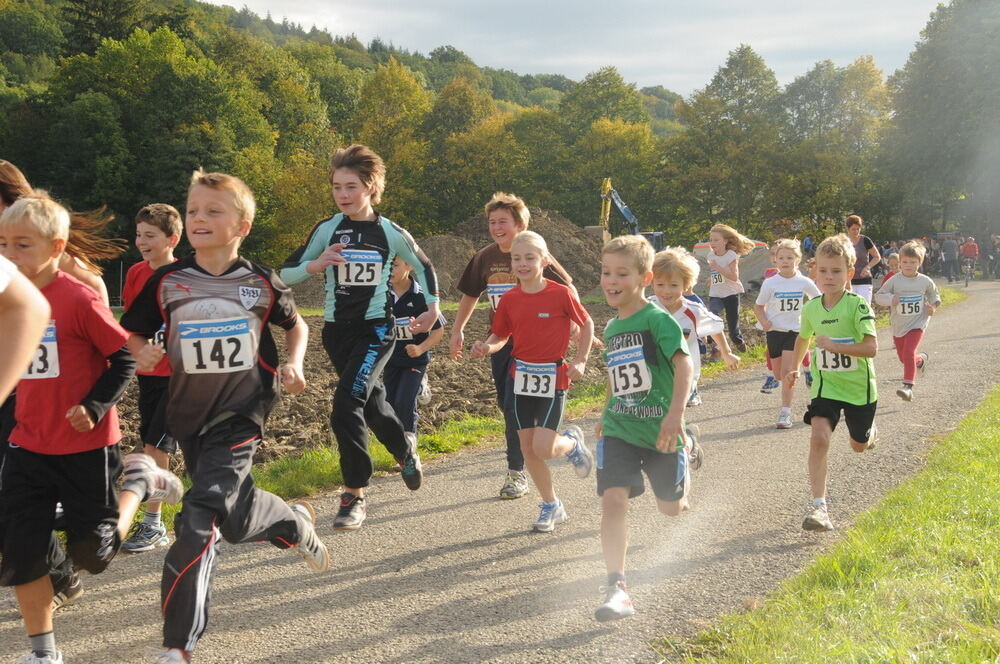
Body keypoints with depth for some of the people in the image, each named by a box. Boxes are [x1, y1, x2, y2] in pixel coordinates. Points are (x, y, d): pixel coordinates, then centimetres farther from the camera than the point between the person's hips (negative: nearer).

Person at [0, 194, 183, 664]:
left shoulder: (79, 298, -16)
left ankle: (139, 482, 28)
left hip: (85, 448, -6)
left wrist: (95, 406, -20)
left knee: (91, 554, 4)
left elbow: (125, 358, -12)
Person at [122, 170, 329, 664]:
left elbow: (296, 325, 14)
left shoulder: (261, 282, -4)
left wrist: (294, 364, -4)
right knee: (234, 517, 16)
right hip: (188, 413, 4)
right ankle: (294, 523, 49)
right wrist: (143, 352, -16)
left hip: (242, 412, -3)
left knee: (200, 520, -15)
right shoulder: (167, 281, -3)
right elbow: (131, 332, 7)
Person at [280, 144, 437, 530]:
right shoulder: (327, 230, -2)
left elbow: (423, 266, 15)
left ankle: (355, 494, -10)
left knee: (346, 404, -20)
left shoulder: (392, 234, -4)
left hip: (376, 329, -3)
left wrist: (432, 307, 7)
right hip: (337, 329, 3)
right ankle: (406, 454, 48)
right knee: (371, 402, 18)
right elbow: (287, 274, -2)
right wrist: (315, 265, -20)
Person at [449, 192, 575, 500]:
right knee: (506, 405, 14)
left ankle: (517, 473, -1)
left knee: (516, 406, -10)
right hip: (499, 342, 6)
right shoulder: (484, 258, 4)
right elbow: (470, 295, 18)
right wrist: (457, 330, 15)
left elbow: (567, 290, -5)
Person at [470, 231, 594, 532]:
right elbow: (500, 336, 7)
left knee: (543, 448, -11)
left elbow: (587, 324, 1)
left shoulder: (560, 294, -11)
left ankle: (572, 442, 24)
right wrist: (486, 347, -15)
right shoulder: (509, 299, -1)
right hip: (520, 376, 4)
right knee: (528, 448, 7)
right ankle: (551, 506, 24)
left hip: (553, 377, -4)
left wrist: (580, 361, -4)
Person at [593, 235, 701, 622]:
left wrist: (676, 414, -35)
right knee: (613, 500, -16)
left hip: (660, 430, -4)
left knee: (671, 508, 15)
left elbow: (684, 364, -24)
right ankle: (617, 588, -14)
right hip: (619, 431, 4)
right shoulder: (611, 328, 9)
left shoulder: (657, 319, -13)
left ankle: (688, 449, 46)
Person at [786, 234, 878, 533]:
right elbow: (803, 337, 18)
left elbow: (871, 348, -26)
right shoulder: (810, 308, -4)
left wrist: (834, 346, -33)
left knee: (859, 445, 19)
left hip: (859, 387, -2)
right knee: (819, 438, -20)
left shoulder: (858, 306, -19)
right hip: (826, 385, 2)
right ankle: (819, 507, -18)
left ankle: (869, 431, 58)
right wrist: (794, 368, 14)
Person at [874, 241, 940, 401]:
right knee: (903, 358, 17)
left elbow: (934, 294, 17)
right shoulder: (894, 281, -7)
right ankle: (921, 359, 51)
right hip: (899, 325, 3)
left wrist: (933, 306, -2)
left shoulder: (925, 281, -3)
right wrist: (890, 299, -23)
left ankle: (908, 386, -20)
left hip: (917, 323, -3)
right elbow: (879, 296, -3)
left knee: (909, 353, -22)